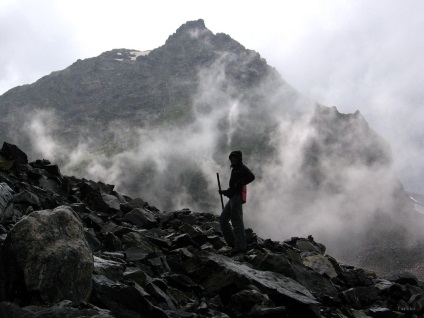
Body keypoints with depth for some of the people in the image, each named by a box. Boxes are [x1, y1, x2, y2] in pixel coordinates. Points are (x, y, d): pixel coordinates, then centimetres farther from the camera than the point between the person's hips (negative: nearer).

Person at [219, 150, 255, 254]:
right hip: (232, 198, 10)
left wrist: (239, 184, -19)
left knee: (237, 221, -14)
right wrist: (224, 192, 14)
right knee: (223, 219, 9)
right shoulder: (234, 170, 27)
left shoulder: (242, 168, 0)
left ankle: (240, 246, -16)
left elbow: (251, 176, -20)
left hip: (237, 197, -10)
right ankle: (232, 242, 10)